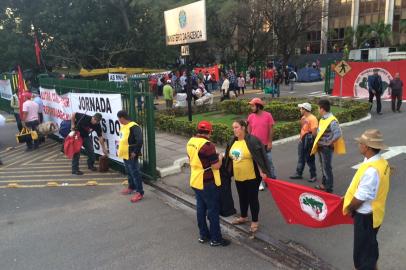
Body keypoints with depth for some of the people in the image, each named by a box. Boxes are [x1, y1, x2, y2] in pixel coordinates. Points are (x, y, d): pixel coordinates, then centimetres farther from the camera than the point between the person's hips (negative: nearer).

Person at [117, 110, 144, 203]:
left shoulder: (134, 127, -21)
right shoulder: (123, 126, 10)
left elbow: (139, 140, -27)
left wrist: (135, 152, -23)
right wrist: (120, 150, 20)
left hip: (131, 155, -9)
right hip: (125, 154, 9)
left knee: (135, 172, -4)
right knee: (129, 172, 21)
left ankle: (140, 192, 3)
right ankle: (131, 187, 38)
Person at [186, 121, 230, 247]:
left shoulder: (190, 142, 4)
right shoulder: (207, 145, -23)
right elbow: (216, 166, -21)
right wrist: (220, 157, -1)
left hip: (195, 181, 8)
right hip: (208, 183, -8)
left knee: (201, 208, 17)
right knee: (213, 210, 4)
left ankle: (203, 235, 29)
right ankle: (216, 239, 15)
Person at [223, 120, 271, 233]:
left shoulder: (252, 140, -16)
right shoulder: (233, 141, 4)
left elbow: (258, 157, -17)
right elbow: (230, 157, 13)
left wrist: (262, 172, -20)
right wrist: (228, 171, 15)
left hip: (252, 177, -6)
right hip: (238, 177, 6)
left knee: (252, 198, 6)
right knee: (242, 197, 21)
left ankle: (254, 221, 22)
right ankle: (243, 217, 40)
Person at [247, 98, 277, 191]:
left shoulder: (268, 115, -8)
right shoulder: (250, 116, -2)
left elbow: (271, 129, -5)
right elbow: (249, 131, 4)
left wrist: (270, 142, -8)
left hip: (266, 145, -2)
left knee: (269, 163, 10)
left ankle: (273, 180, 28)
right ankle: (261, 182, 20)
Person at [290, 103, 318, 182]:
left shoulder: (312, 119, -19)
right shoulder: (303, 117, 8)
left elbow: (314, 132, -21)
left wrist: (313, 142, -20)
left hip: (308, 141, -8)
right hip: (302, 140, 8)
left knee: (309, 159, 2)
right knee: (301, 158, 16)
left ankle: (313, 176, 16)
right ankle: (299, 174, 27)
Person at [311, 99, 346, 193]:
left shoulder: (332, 120, -22)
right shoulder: (323, 118, 6)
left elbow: (338, 134, -29)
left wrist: (329, 143, -19)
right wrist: (317, 143, 9)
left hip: (327, 148, -9)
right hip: (321, 147, 9)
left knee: (327, 168, 0)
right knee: (323, 167, 19)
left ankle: (329, 188, 12)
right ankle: (324, 184, 34)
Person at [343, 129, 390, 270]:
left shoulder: (371, 170, -32)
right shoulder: (381, 162, -1)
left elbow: (361, 198, -24)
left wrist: (349, 208, -7)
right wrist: (349, 196, 10)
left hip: (365, 216, -9)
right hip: (372, 213, 9)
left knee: (363, 252, 9)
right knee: (369, 246, 29)